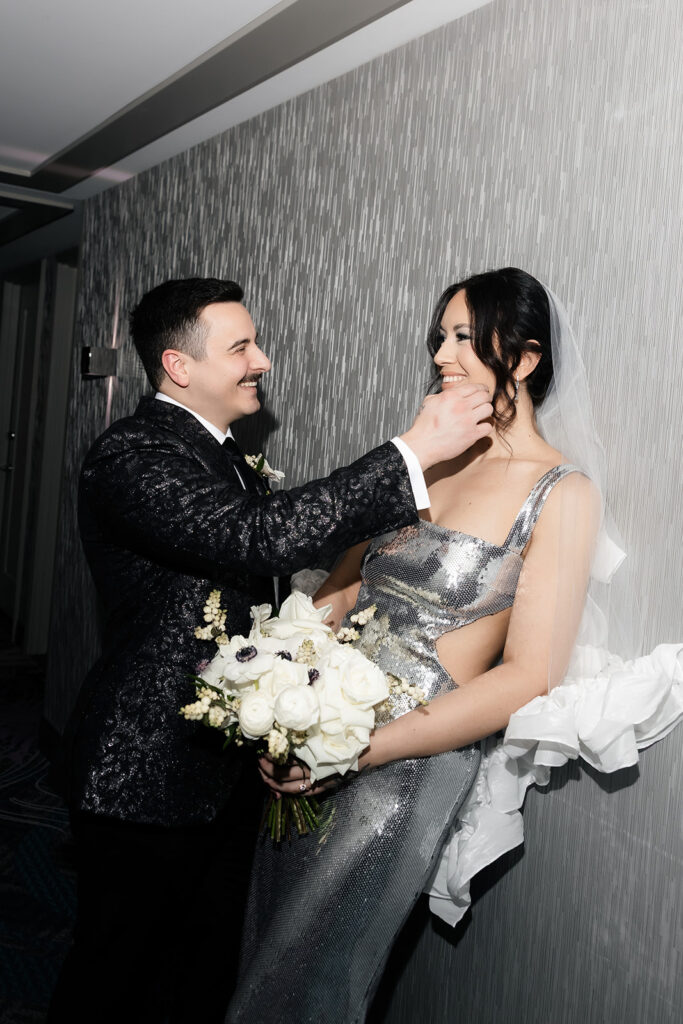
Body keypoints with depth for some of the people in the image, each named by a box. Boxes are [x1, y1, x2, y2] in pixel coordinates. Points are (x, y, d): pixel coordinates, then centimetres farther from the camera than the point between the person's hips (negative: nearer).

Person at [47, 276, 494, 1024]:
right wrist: (415, 451, -32)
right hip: (147, 776, -8)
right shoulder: (132, 455, -20)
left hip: (227, 766, 9)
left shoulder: (221, 456, 11)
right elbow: (262, 537, -35)